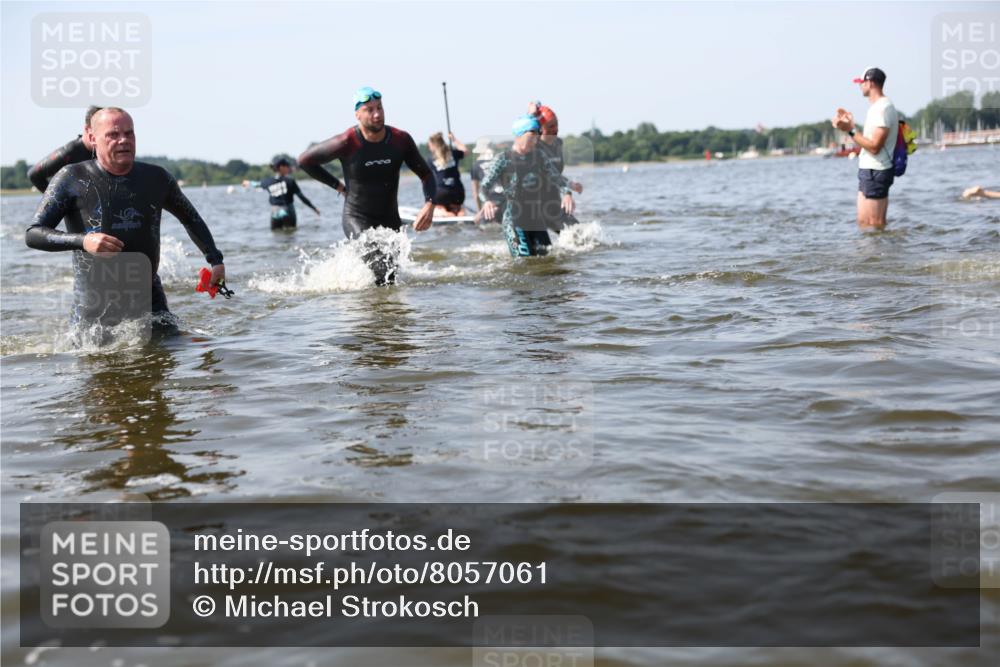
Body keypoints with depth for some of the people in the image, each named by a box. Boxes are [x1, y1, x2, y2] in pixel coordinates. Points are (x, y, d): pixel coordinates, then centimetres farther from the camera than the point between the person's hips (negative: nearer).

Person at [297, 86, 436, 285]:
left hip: (390, 220, 5)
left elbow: (426, 174, 1)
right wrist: (338, 186, -4)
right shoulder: (346, 143, -17)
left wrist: (429, 204, -17)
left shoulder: (401, 140, -8)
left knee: (393, 281, 14)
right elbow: (304, 160, -5)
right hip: (357, 219, -5)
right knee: (382, 275, -24)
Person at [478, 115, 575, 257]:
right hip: (514, 221, -5)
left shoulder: (540, 157, 8)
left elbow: (557, 178, 4)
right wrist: (486, 201, -34)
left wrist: (567, 193, -18)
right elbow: (484, 186, -11)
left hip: (537, 221, 5)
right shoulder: (503, 159, -6)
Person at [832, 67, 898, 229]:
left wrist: (850, 130, -21)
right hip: (869, 170, 11)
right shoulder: (878, 106, 16)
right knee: (863, 222, 12)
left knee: (873, 225, -7)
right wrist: (851, 124, 18)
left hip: (875, 173, -11)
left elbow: (874, 146, -22)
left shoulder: (883, 108, -16)